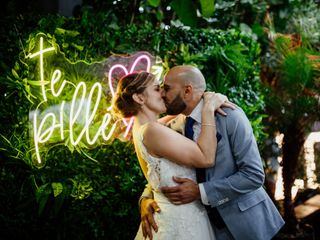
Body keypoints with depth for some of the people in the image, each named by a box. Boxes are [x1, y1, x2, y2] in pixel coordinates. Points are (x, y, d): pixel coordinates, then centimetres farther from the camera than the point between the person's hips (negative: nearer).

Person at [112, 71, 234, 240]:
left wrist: (212, 99, -1)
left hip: (173, 213, 9)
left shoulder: (143, 129, 7)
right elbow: (206, 158, -25)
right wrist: (208, 110, -17)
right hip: (180, 220, -9)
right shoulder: (152, 130, -22)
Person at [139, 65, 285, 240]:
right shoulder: (175, 127, -2)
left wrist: (200, 191, -25)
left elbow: (254, 175, -20)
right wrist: (146, 199, -16)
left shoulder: (230, 116, -16)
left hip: (246, 220, -4)